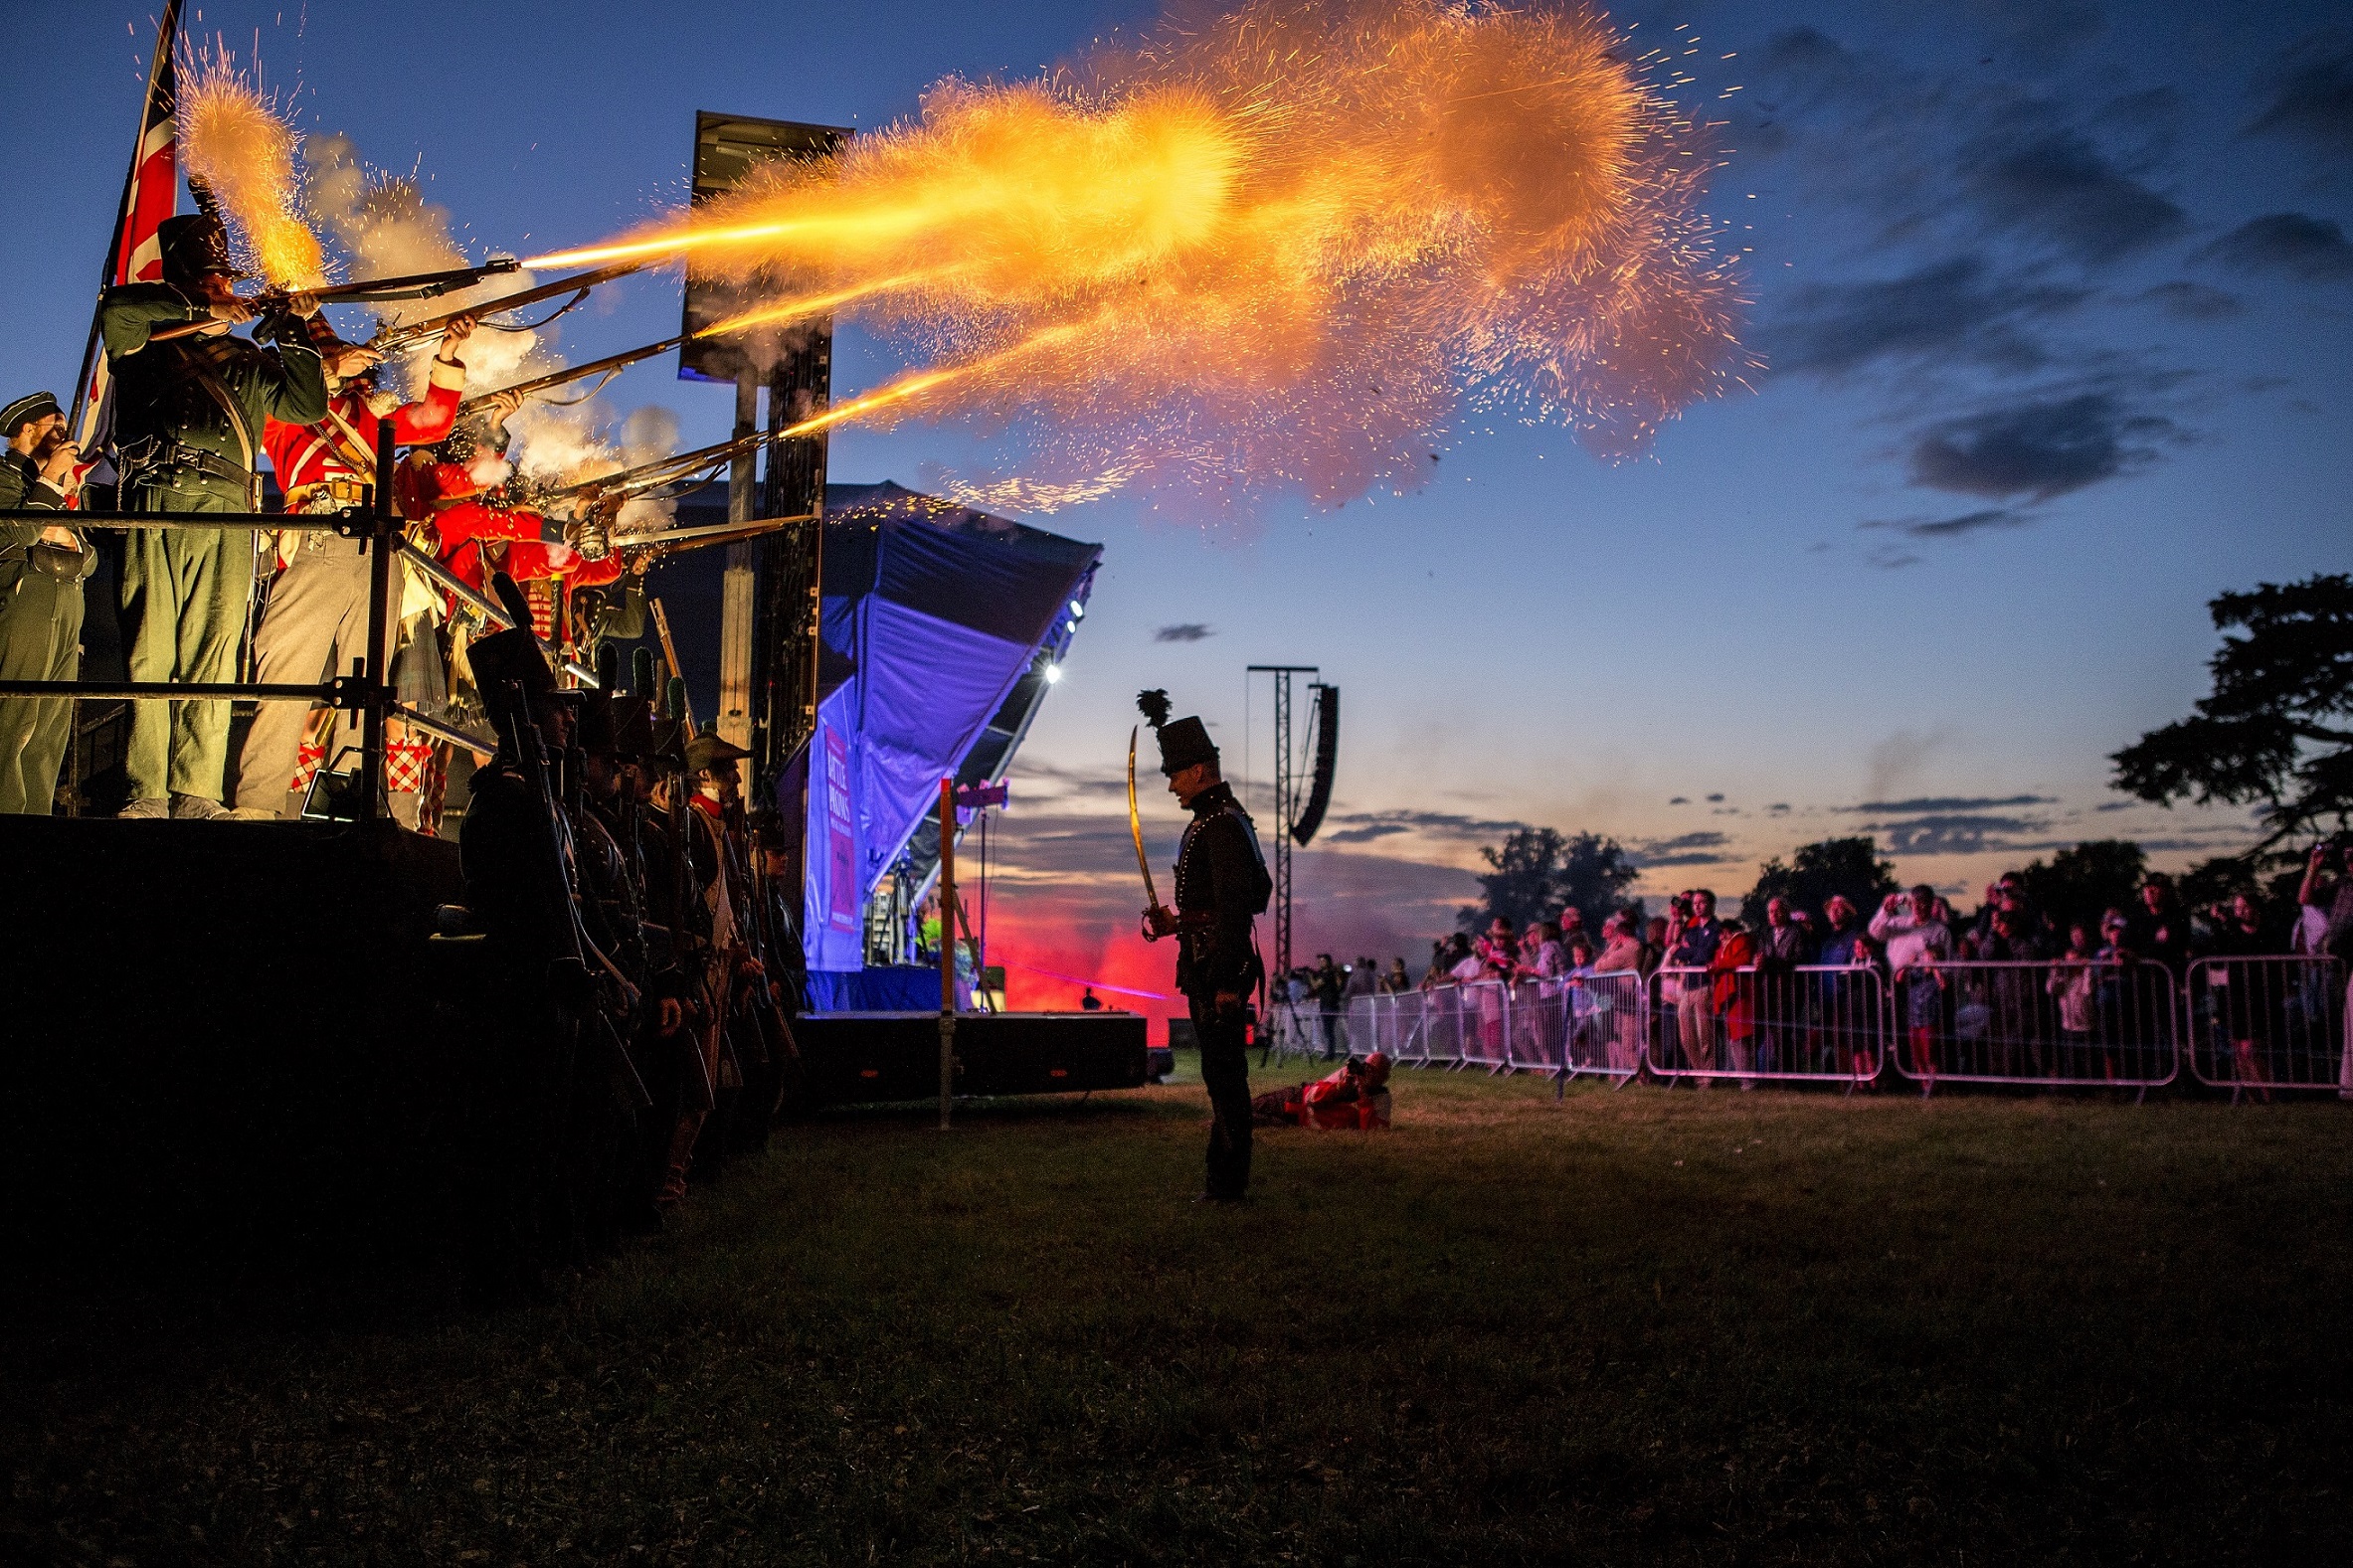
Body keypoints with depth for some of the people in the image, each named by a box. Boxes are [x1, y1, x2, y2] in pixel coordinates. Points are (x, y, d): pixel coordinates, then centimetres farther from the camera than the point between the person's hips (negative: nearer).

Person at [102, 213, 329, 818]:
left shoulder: (248, 360, 30)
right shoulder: (144, 343, 22)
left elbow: (308, 405, 19)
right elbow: (116, 305, 0)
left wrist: (296, 330, 18)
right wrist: (198, 310, 6)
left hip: (229, 516, 2)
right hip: (155, 504, -1)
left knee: (213, 655, -7)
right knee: (148, 651, -9)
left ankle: (196, 791, -9)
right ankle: (147, 793, -10)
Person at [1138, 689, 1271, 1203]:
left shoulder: (1222, 823, -15)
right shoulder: (1216, 818, 17)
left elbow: (1236, 905, -22)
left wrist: (1226, 980, -23)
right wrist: (1179, 922, 18)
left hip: (1219, 969, -11)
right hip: (1208, 967, 11)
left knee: (1224, 1074, -5)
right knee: (1222, 1073, 15)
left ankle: (1229, 1184, 1)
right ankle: (1225, 1178, 23)